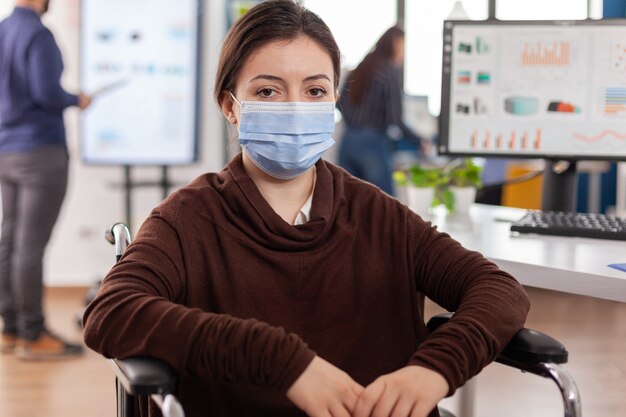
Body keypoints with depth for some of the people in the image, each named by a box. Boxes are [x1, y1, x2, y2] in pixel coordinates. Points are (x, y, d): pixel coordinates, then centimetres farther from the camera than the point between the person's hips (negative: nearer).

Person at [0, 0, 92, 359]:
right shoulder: (37, 35, -13)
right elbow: (47, 92, -19)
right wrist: (77, 100, -2)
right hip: (41, 152, -8)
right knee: (32, 244, -5)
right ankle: (33, 335, 0)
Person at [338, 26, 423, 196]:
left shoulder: (357, 71, 12)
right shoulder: (392, 72, -8)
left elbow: (341, 105, 15)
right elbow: (394, 118, -14)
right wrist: (419, 140, -7)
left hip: (348, 141, 7)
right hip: (374, 143, -7)